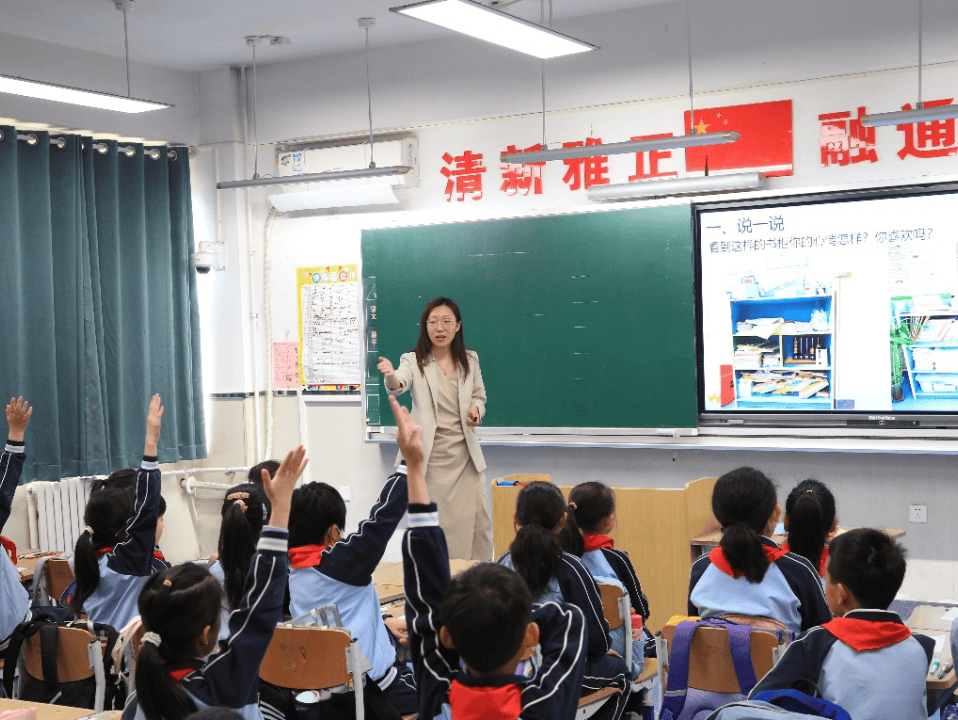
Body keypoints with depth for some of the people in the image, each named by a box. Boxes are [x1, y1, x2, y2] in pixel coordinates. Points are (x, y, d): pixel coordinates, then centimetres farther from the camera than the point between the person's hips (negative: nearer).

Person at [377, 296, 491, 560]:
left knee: (477, 519, 3)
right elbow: (399, 385, -25)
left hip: (465, 452, 3)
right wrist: (391, 377, -49)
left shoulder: (469, 360, 8)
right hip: (431, 455, -3)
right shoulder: (414, 361, -4)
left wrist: (476, 410, -2)